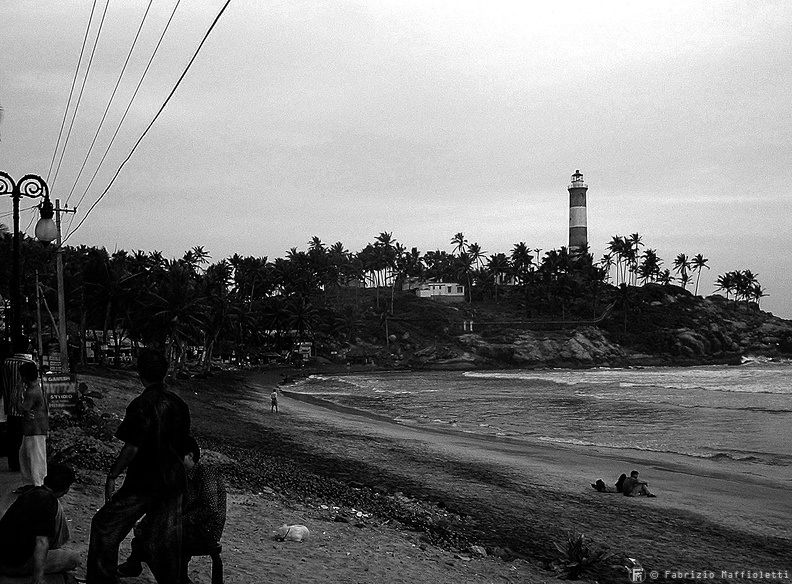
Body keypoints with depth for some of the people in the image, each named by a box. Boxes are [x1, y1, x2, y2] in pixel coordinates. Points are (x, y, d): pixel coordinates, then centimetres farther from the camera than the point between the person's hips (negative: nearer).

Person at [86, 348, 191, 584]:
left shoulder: (142, 405, -16)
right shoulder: (179, 404, 4)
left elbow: (131, 448, -18)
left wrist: (112, 476, -9)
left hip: (143, 482, -6)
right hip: (174, 481, 6)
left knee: (105, 525, 8)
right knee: (167, 536, 13)